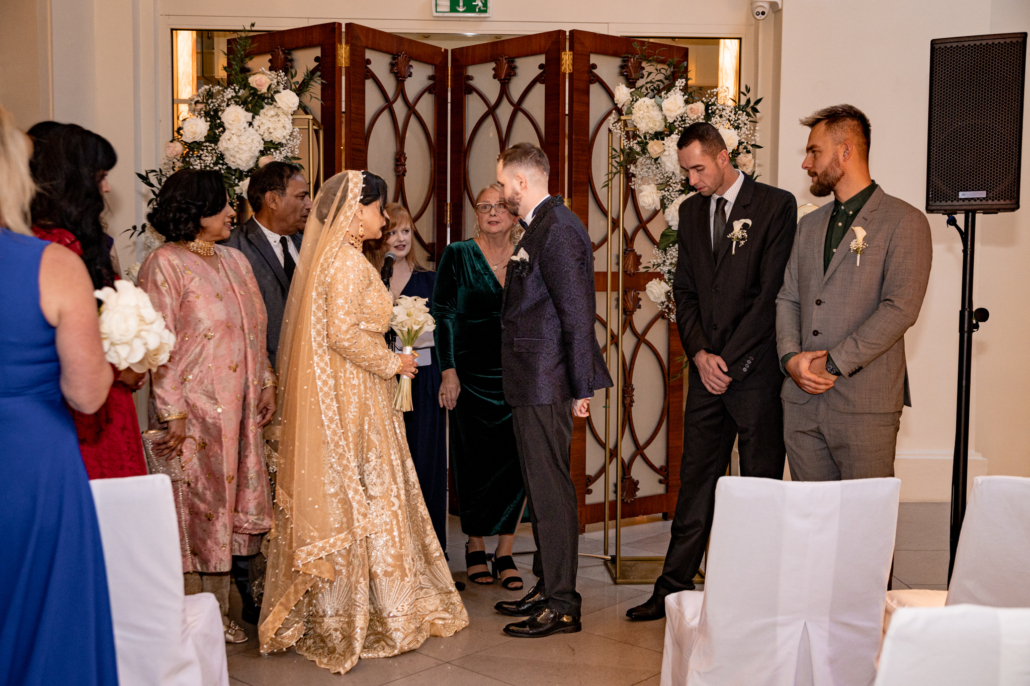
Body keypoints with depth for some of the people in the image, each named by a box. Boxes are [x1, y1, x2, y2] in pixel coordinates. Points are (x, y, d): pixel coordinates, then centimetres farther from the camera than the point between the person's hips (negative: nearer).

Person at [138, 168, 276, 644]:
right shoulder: (164, 264, -9)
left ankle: (219, 612, 21)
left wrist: (266, 382, 11)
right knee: (192, 507, 0)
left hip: (239, 408, 7)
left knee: (226, 503, 11)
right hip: (193, 408, -7)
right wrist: (173, 412, -17)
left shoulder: (235, 261, 13)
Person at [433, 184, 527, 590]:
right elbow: (444, 316, 0)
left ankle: (505, 553, 11)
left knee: (517, 463, -1)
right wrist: (448, 370, -7)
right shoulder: (458, 255, 2)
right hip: (472, 374, -2)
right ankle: (475, 548, 22)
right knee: (474, 462, 4)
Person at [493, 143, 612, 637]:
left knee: (550, 490, -4)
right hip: (532, 384, 10)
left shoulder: (557, 229, -16)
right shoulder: (541, 226, 16)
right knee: (542, 488, 17)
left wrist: (582, 387, -18)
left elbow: (577, 314, -19)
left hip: (546, 385, -10)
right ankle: (547, 587, 29)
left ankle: (562, 606, 5)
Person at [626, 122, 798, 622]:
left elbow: (772, 291, -9)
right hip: (707, 368, 5)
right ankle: (674, 586, 14)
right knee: (696, 477, 8)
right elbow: (684, 290, 13)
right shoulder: (691, 210, 14)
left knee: (762, 482, 2)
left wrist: (730, 362, -11)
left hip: (756, 369, -5)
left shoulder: (776, 205, -4)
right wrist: (700, 353, -2)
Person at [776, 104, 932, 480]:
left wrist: (833, 364, -16)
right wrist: (790, 357, -5)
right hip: (802, 401, 6)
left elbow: (900, 308, -13)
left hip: (865, 406, -6)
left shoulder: (904, 221, -3)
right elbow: (788, 298, 15)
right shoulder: (809, 224, 19)